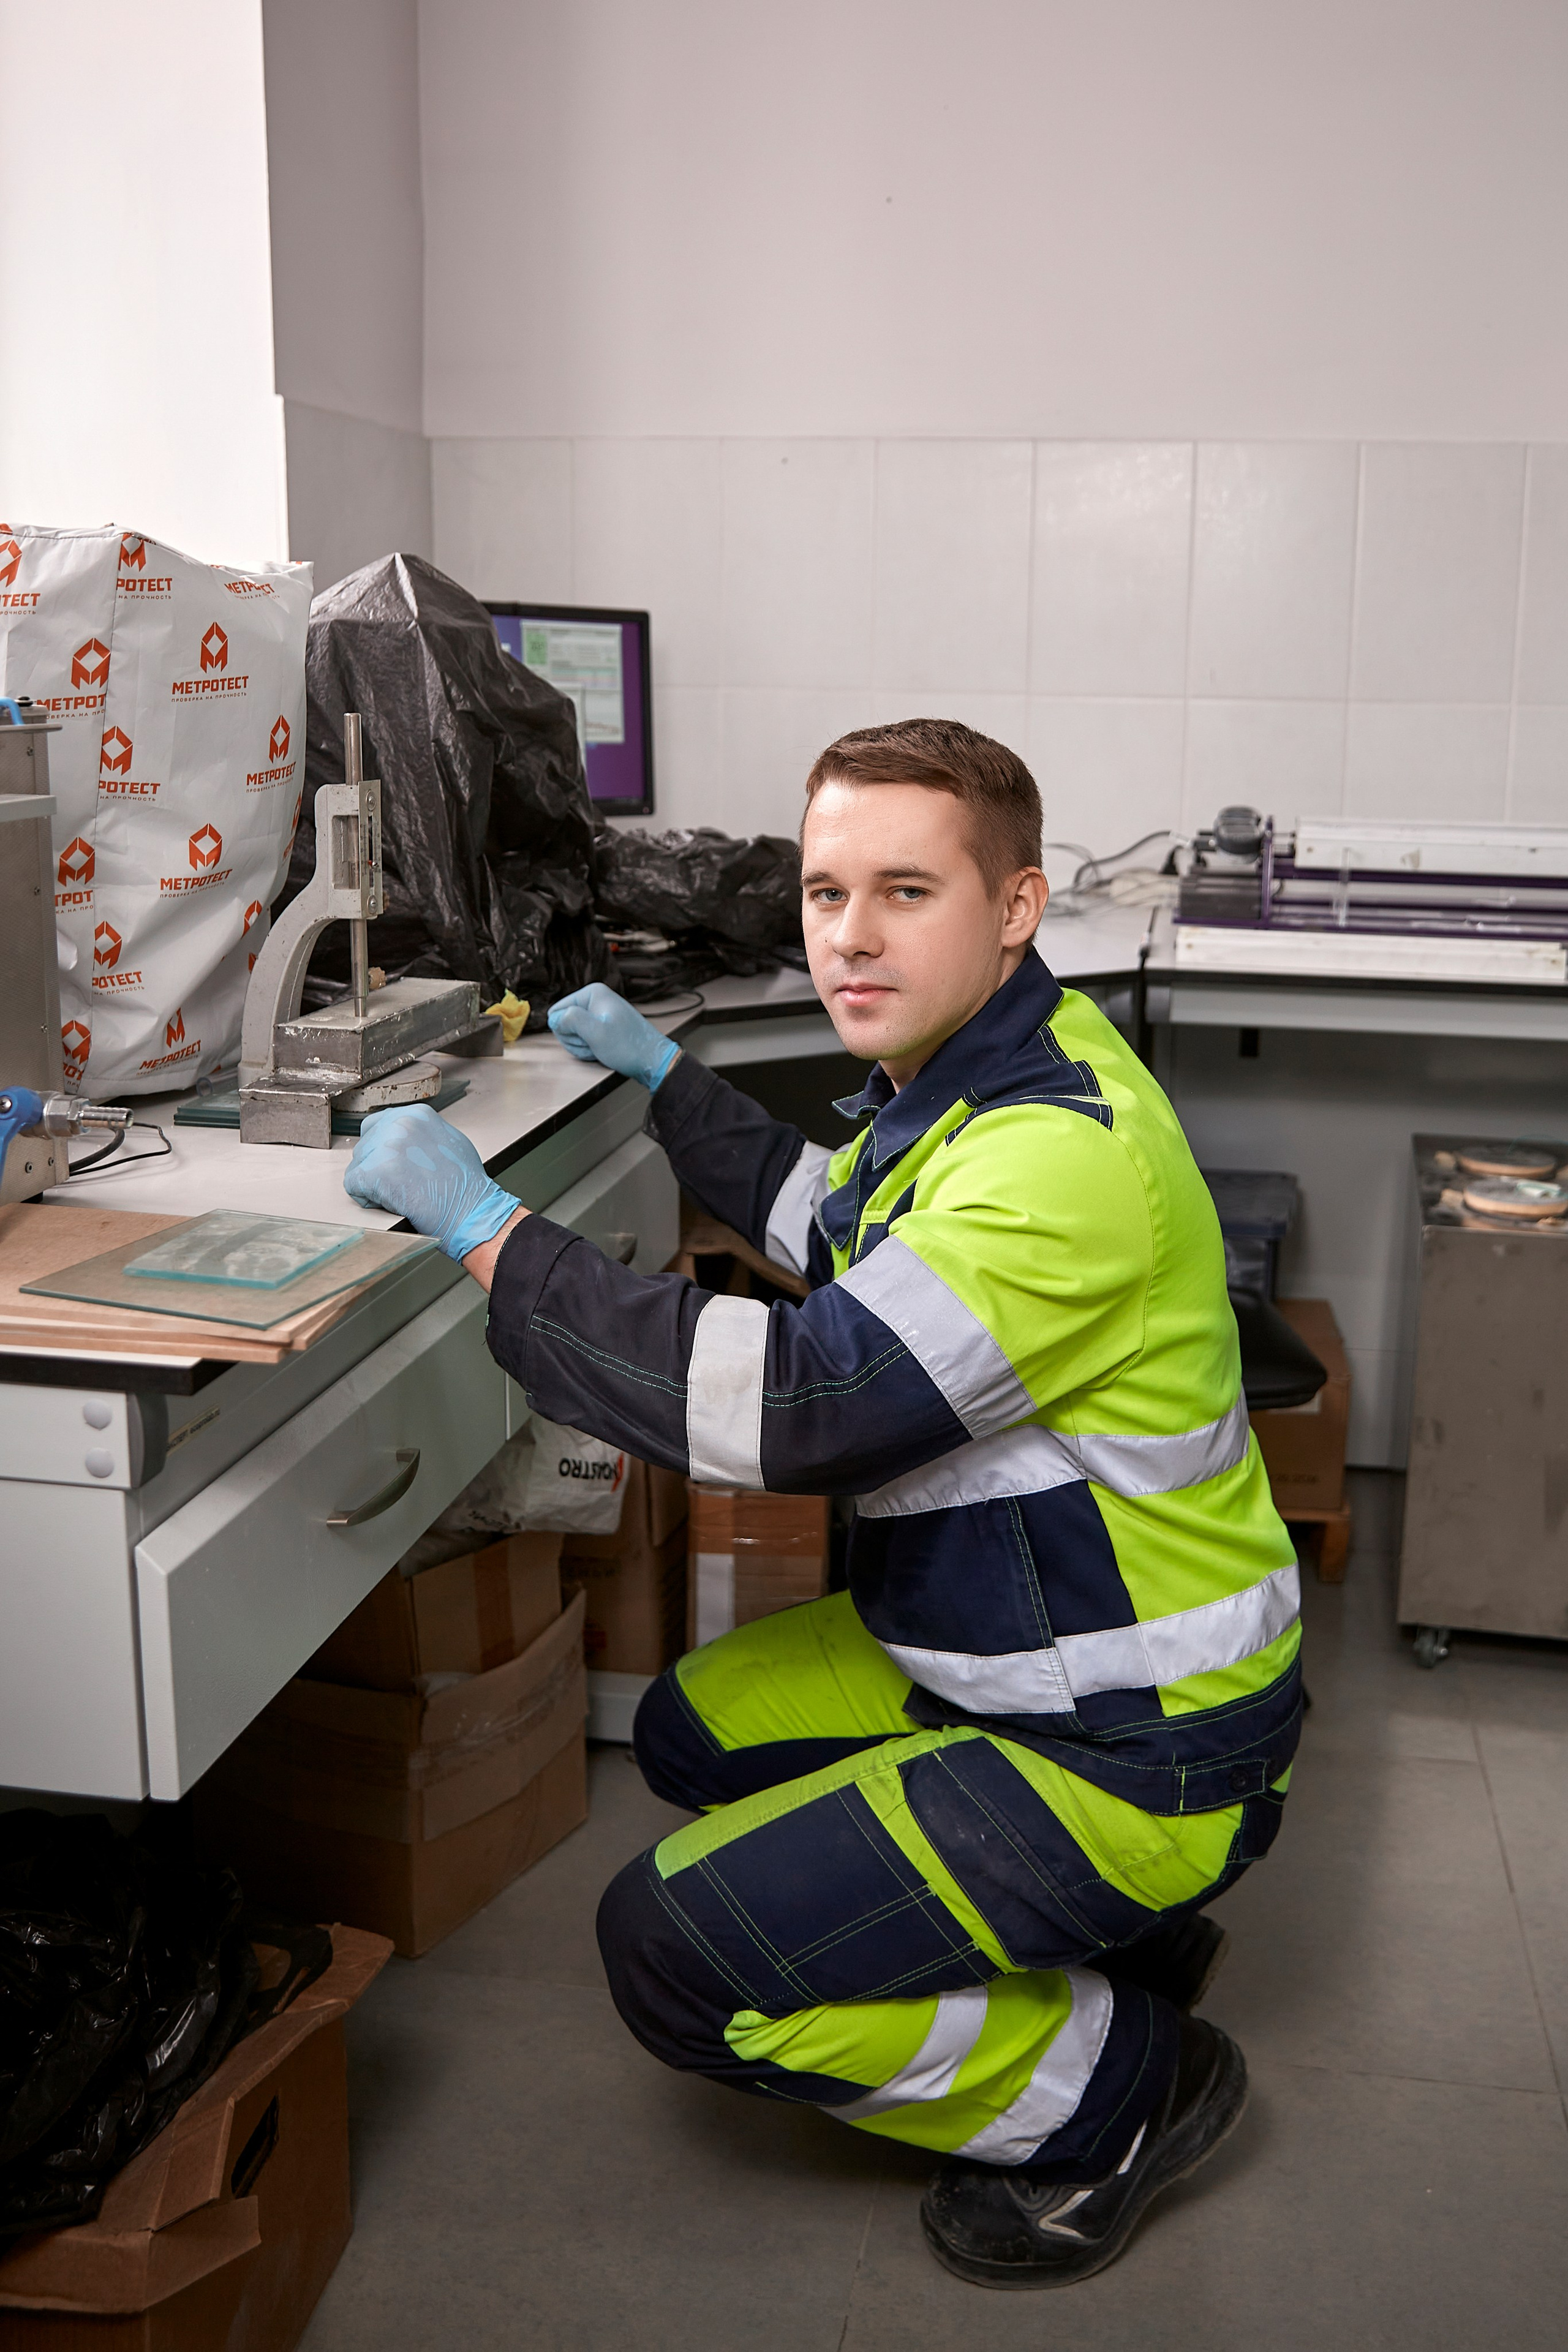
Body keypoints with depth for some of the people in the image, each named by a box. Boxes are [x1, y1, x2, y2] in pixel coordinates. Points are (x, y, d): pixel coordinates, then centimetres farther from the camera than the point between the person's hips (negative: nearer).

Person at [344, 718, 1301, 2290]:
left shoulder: (1064, 1155, -30)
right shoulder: (977, 1073, 3)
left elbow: (798, 1404, -36)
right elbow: (832, 1227, 25)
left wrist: (484, 1228, -28)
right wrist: (659, 1074, 19)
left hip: (1132, 1745, -10)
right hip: (1007, 1657, 10)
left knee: (679, 1955, -15)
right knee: (697, 1734, 22)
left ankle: (1122, 2087, 4)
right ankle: (1096, 1927, 23)